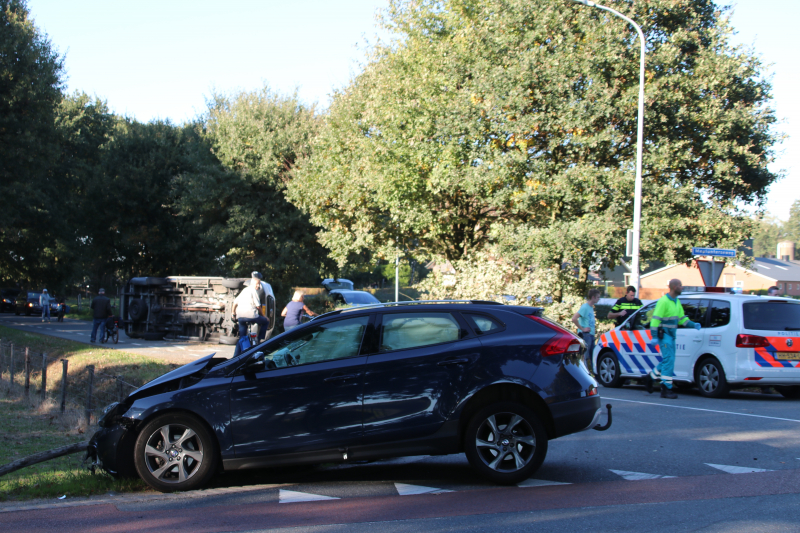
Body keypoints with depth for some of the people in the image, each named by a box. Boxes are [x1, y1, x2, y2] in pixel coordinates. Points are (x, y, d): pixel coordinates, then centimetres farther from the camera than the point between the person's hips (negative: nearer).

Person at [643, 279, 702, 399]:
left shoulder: (677, 302, 13)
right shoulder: (663, 301, -15)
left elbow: (681, 318, 20)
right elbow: (655, 318, -18)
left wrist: (693, 325, 4)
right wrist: (655, 337, -22)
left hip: (671, 335, 9)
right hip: (664, 334, -9)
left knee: (668, 361, 13)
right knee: (669, 360, -12)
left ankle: (650, 377, 29)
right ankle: (666, 389, -9)